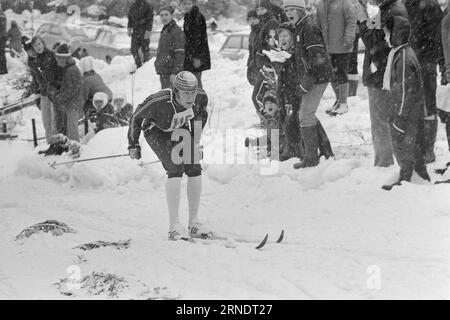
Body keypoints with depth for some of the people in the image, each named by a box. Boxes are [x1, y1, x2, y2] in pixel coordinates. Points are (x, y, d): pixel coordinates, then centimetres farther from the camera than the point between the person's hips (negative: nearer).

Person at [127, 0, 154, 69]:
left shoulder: (148, 6, -8)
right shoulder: (133, 6, 11)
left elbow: (150, 20, -11)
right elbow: (130, 18, 19)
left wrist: (148, 31, -17)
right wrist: (129, 28, 10)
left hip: (144, 32, -6)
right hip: (135, 31, 6)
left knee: (145, 50, -1)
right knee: (134, 50, 4)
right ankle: (139, 67, 13)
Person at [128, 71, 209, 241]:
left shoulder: (201, 97, -25)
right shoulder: (159, 102, -38)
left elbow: (201, 113, 2)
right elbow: (136, 118, -19)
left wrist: (196, 138, 10)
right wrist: (133, 145, -9)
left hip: (180, 130, 5)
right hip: (157, 131, -5)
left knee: (195, 169, -9)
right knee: (176, 169, -23)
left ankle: (194, 223, 4)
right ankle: (174, 226, -20)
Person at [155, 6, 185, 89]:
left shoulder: (177, 32, -14)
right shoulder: (164, 31, 15)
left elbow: (180, 54, -19)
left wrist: (175, 73, -22)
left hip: (171, 73, -9)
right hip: (163, 72, 9)